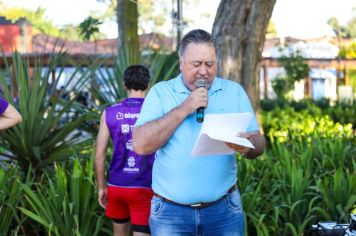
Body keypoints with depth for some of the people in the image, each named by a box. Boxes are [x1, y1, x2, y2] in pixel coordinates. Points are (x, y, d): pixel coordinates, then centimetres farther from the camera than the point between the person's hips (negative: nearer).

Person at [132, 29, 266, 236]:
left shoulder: (234, 91, 4)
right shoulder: (161, 92, 0)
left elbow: (259, 144, 1)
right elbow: (141, 145, -11)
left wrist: (247, 146, -22)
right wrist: (184, 109, -16)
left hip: (224, 210, 1)